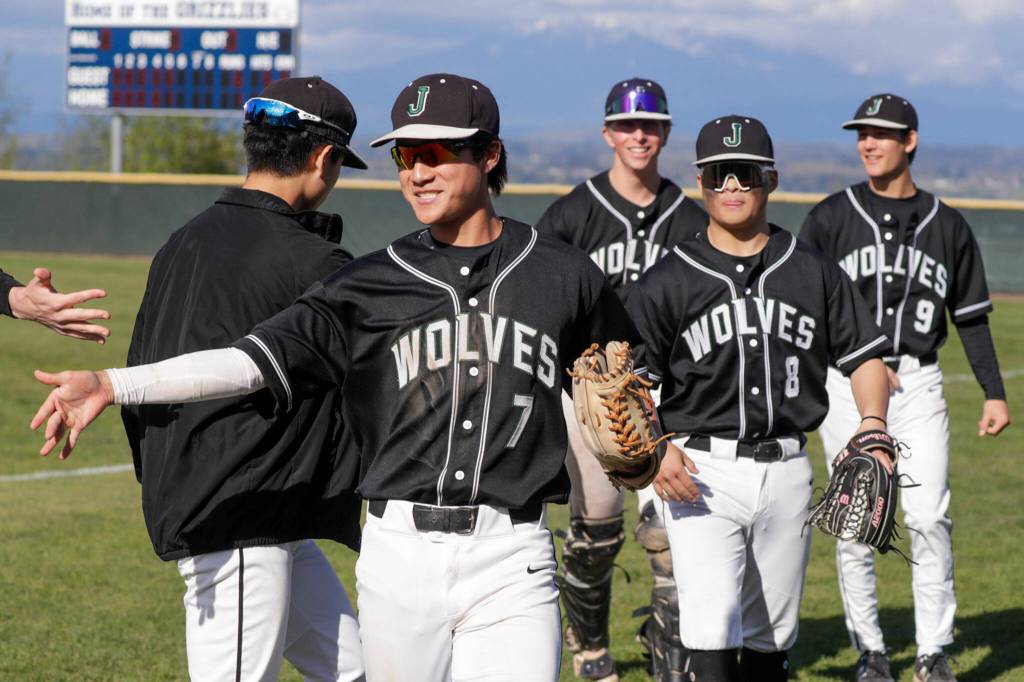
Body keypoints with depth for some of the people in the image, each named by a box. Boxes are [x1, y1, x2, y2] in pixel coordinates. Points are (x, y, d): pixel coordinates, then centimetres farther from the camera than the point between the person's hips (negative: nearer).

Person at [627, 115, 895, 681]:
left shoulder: (814, 273, 9)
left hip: (786, 470, 3)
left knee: (771, 634, 12)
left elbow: (865, 356, 12)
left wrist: (872, 425, -7)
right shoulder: (668, 282, 1)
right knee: (712, 625, -18)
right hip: (702, 471, -3)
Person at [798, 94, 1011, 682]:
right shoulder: (831, 218, 4)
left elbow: (972, 317, 12)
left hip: (918, 381, 0)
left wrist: (995, 392, 5)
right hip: (846, 384, 0)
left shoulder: (947, 226, 9)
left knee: (929, 517, -9)